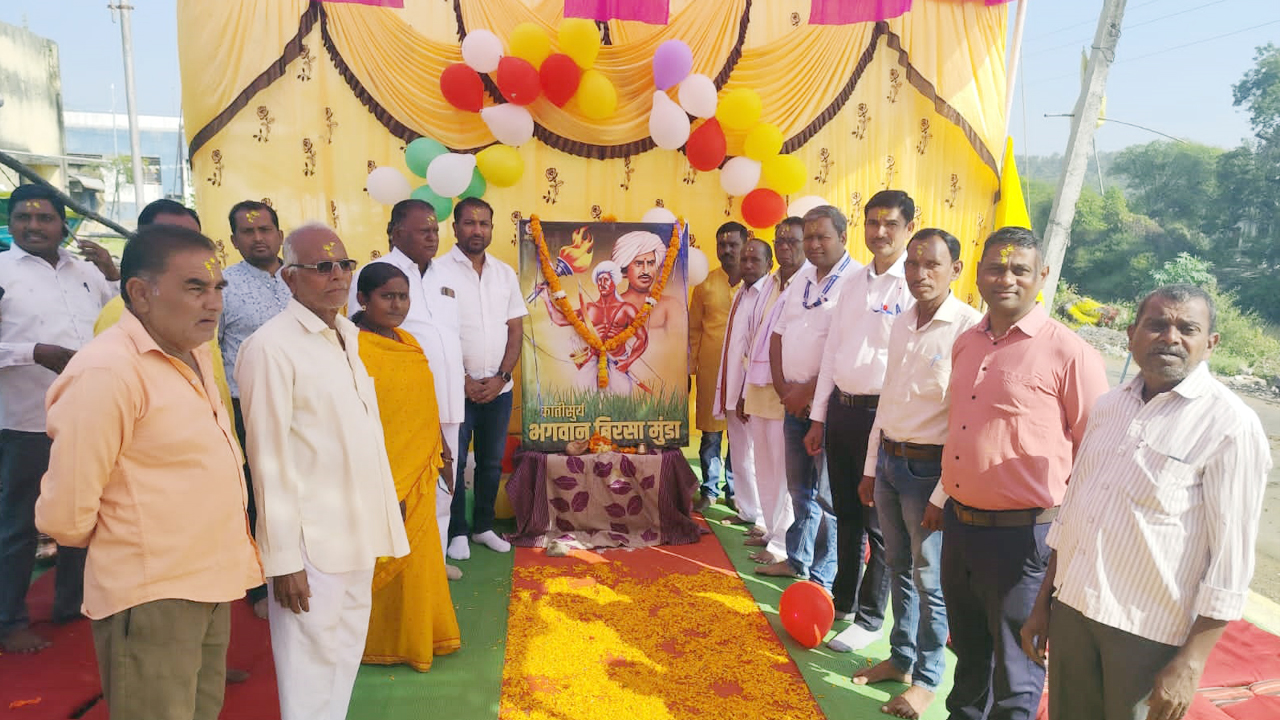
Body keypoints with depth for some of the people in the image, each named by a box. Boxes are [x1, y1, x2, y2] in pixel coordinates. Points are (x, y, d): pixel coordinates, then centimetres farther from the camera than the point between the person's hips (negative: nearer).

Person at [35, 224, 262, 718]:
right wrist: (119, 548, 1)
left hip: (211, 585, 8)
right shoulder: (105, 371, -20)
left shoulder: (195, 354, 8)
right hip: (151, 601, -8)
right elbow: (65, 515, -18)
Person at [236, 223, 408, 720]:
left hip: (358, 530, 7)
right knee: (311, 664, 5)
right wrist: (283, 558, -15)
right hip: (311, 539, -7)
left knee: (347, 652, 19)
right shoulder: (270, 347, -14)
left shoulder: (347, 337, 10)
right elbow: (269, 459, -15)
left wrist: (386, 505, 12)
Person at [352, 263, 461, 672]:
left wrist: (442, 454, 19)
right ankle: (387, 644, 27)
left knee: (419, 557, 18)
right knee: (386, 564, 8)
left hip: (420, 473, 7)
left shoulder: (409, 343, 8)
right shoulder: (355, 348, -16)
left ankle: (417, 635, 37)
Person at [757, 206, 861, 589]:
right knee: (800, 488, 19)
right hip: (794, 400, 7)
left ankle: (823, 577, 12)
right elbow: (777, 336, 14)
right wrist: (783, 388, 2)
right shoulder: (800, 280, 13)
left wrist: (809, 390, -15)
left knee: (828, 493, 0)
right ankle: (797, 558, 33)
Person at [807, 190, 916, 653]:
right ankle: (842, 600, 34)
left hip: (881, 412, -7)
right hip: (841, 407, 7)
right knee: (846, 513, 18)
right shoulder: (854, 283, 12)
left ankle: (870, 618, 21)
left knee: (879, 522, 6)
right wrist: (819, 417, 13)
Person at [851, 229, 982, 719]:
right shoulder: (902, 324, 8)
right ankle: (901, 658, 36)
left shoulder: (970, 328, -15)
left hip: (929, 467, -7)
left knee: (929, 579, 8)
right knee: (898, 568, 19)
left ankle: (927, 678, 26)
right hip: (889, 460, 7)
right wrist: (871, 468, 16)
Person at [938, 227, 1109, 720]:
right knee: (969, 650, 26)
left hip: (1021, 535, -6)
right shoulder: (966, 344, 7)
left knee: (1014, 670, 12)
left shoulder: (1070, 354, -13)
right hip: (959, 524, 6)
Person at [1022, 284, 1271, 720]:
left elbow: (1231, 557, -13)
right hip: (1071, 609, 5)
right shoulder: (1108, 406, 6)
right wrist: (1042, 603, 13)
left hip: (1150, 631, -5)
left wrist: (1191, 663, -14)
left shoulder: (1230, 425, -12)